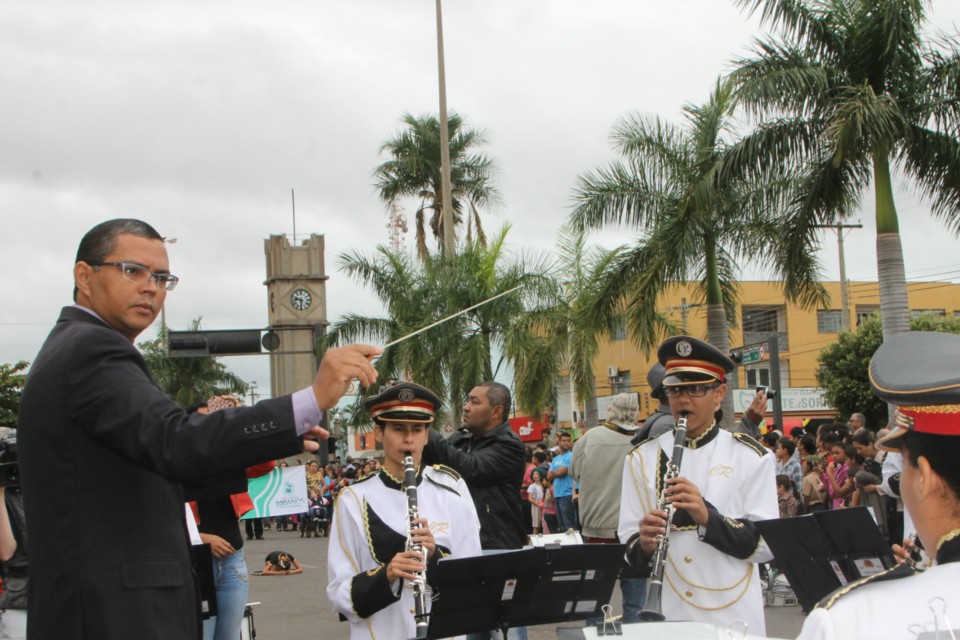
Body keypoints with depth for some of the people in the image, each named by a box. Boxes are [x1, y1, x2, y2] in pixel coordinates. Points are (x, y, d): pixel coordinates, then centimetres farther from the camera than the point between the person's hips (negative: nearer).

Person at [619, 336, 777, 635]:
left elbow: (765, 544, -7)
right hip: (665, 615, 1)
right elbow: (630, 547, 1)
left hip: (733, 616, -1)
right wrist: (644, 545, -21)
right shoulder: (642, 458, 4)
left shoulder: (750, 457, -1)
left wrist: (708, 516, -21)